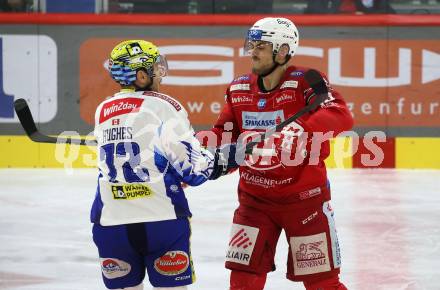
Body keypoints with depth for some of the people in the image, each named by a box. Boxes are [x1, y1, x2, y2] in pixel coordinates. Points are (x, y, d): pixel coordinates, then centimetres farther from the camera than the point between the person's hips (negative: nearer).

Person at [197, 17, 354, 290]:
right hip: (255, 198, 4)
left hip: (305, 196, -4)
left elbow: (342, 116, -28)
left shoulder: (306, 82, -14)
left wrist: (299, 130, -43)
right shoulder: (239, 89, 4)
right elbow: (225, 134, 10)